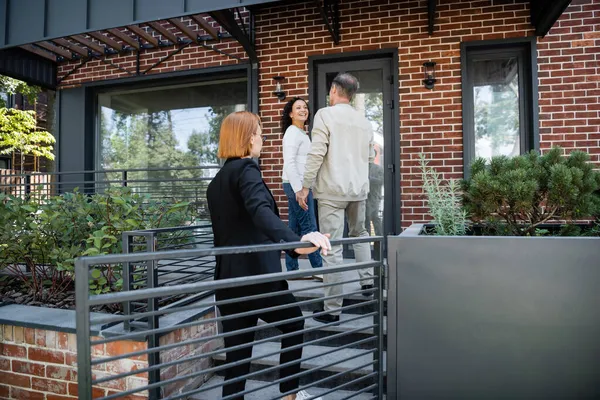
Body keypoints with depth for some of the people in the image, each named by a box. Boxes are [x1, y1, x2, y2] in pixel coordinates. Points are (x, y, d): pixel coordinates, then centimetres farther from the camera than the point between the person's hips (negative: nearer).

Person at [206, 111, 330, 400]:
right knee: (294, 324, 19)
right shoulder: (245, 168, -10)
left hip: (229, 279, 7)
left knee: (237, 355, 13)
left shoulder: (216, 181, 16)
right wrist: (295, 242, -43)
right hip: (257, 275, -7)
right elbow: (261, 211, -30)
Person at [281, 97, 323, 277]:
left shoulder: (301, 134, 21)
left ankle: (292, 270, 13)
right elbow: (289, 163, -17)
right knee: (309, 227, -6)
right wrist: (299, 190, -23)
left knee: (294, 228, 9)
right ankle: (318, 268, 1)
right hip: (296, 185, -9)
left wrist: (303, 188, 16)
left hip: (300, 185, 9)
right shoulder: (292, 133, -8)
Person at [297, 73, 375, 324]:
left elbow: (316, 153, -13)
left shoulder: (325, 114, -5)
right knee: (359, 234, 28)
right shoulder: (364, 121, 12)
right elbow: (370, 157, 17)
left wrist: (305, 187, -8)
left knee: (332, 248, -4)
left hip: (332, 190, -6)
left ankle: (333, 309, 1)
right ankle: (367, 281, 27)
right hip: (359, 189, 6)